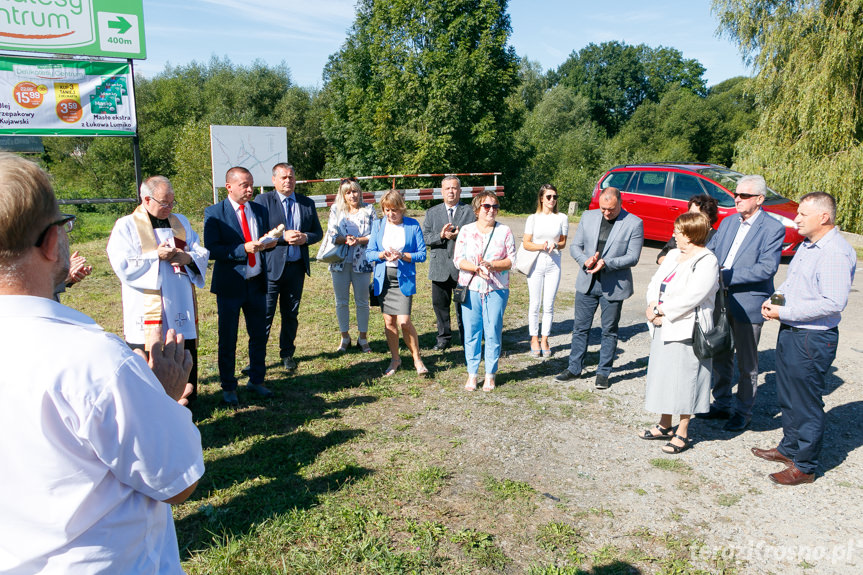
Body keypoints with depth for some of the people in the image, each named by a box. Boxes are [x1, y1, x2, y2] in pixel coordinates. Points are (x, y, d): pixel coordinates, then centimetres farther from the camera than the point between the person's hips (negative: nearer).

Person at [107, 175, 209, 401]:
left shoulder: (181, 222, 14)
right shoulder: (126, 226, -2)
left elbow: (202, 254, 10)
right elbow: (123, 266, -11)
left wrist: (187, 257, -10)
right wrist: (156, 256, -15)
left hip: (181, 310, 5)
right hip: (147, 312, -4)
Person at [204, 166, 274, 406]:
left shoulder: (260, 210, 8)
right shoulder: (214, 213, -7)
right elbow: (211, 250, -15)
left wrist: (269, 242, -6)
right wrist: (244, 249, -23)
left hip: (257, 283, 4)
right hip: (230, 285, -4)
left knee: (259, 334, 12)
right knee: (227, 339, 7)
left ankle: (256, 380, 30)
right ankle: (228, 387, 23)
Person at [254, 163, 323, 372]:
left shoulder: (307, 203, 11)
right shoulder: (263, 200, -1)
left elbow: (318, 232, 13)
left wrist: (305, 238, -8)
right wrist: (283, 237, -19)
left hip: (297, 267, 4)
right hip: (271, 267, -4)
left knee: (291, 314, 13)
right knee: (264, 315, -2)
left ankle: (287, 354, 28)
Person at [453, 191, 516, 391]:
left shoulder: (505, 231, 5)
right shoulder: (466, 231, 6)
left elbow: (511, 261, 0)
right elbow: (458, 259, 0)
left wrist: (490, 265, -16)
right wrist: (477, 268, -17)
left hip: (496, 289, 0)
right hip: (471, 288, 1)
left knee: (493, 332, 2)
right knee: (471, 331, 3)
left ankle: (490, 375, 15)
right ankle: (472, 373, 16)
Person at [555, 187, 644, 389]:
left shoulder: (634, 223, -8)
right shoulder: (588, 217, 3)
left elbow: (633, 257, -10)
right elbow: (575, 246, 6)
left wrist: (606, 263, -23)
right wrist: (585, 260, -14)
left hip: (613, 286, -3)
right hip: (587, 282, 3)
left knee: (609, 331, 9)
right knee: (580, 327, 11)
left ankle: (603, 373, 22)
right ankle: (574, 368, 24)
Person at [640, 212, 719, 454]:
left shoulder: (706, 262, -15)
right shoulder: (674, 254, 11)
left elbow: (689, 298, -22)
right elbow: (655, 282, 9)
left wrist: (659, 311, -16)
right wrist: (653, 307, -9)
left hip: (685, 330, -8)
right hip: (663, 327, 8)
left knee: (683, 379, 1)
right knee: (663, 374, 16)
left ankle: (682, 434, 15)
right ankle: (665, 425, 31)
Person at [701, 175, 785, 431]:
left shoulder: (773, 228, -12)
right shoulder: (728, 222, 9)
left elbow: (767, 268, -20)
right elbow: (710, 250, 13)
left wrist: (726, 276, -24)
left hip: (748, 305, -6)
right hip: (721, 301, 6)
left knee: (747, 364, 8)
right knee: (720, 358, 17)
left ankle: (743, 412, 23)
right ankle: (722, 404, 33)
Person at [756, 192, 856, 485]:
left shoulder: (836, 253, -21)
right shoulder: (807, 245, 10)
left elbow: (834, 303, -28)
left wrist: (784, 312, -22)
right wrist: (774, 299, 4)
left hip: (813, 339, -9)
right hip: (790, 332, 9)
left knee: (807, 404, 4)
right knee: (788, 397, 21)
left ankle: (805, 466, 19)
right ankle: (789, 448, 38)